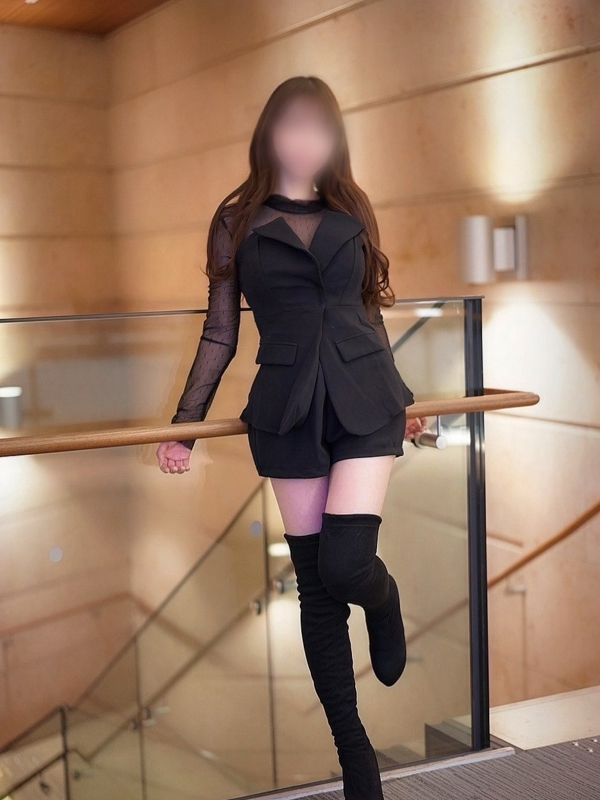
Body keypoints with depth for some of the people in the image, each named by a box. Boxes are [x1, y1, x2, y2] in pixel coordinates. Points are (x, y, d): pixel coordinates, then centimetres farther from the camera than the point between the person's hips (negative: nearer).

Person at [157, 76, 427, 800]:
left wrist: (397, 399, 26)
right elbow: (220, 331, 7)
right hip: (288, 412, 0)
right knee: (316, 585, 3)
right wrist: (185, 424, 5)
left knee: (345, 565, -15)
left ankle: (384, 601, 25)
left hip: (364, 401, 1)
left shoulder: (351, 213, 10)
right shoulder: (237, 219, 5)